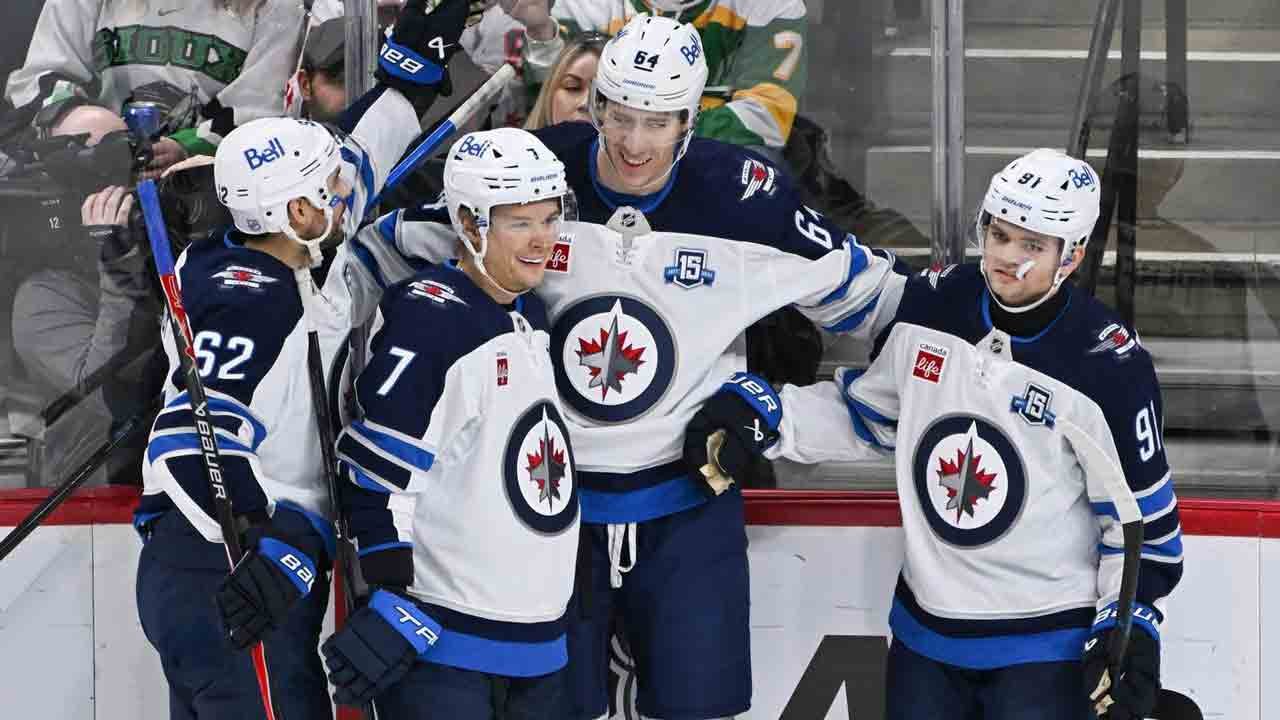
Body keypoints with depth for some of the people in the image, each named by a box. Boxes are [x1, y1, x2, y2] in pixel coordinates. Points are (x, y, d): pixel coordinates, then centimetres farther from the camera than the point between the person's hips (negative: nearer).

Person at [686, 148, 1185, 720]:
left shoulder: (1109, 366, -16)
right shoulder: (929, 306, -4)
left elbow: (1141, 511, -8)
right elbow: (869, 415, 12)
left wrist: (1132, 622, -14)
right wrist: (764, 415, 0)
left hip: (1045, 645, -5)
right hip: (925, 628, 5)